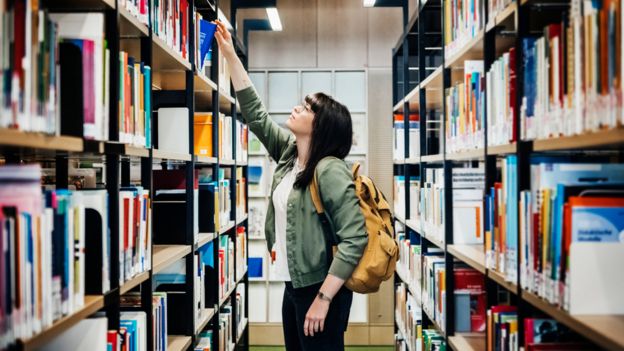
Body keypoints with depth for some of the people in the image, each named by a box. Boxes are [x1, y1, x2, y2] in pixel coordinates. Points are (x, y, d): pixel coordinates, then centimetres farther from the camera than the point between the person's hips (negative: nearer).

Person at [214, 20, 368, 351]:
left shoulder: (330, 171, -19)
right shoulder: (288, 152, 5)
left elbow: (354, 239, -24)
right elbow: (255, 114, 13)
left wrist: (323, 299, -25)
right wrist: (229, 54, 10)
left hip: (320, 290, -9)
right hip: (293, 286, 9)